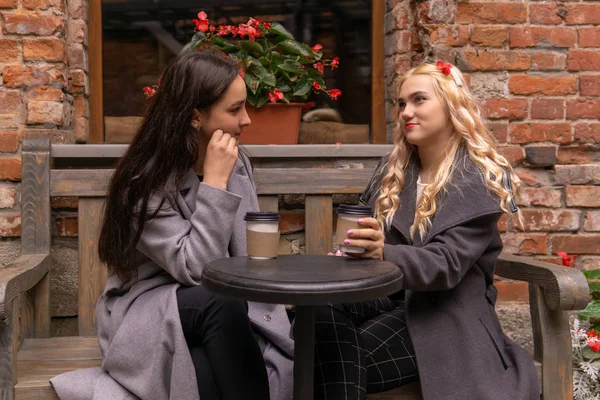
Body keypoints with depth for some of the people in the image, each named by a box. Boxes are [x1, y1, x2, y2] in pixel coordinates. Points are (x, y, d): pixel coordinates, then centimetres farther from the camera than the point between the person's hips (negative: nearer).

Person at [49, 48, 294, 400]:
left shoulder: (237, 165, 3)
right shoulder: (146, 183, -16)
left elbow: (252, 256, 8)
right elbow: (195, 270, -24)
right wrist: (214, 183, -24)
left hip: (221, 312, 4)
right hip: (148, 316, -4)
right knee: (223, 305, -35)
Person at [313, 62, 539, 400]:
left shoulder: (481, 181, -7)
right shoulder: (394, 168, 12)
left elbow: (446, 264, -20)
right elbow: (369, 236, 13)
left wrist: (384, 252, -40)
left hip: (444, 314, -5)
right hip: (387, 294, 5)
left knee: (354, 359, -32)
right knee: (322, 313, -29)